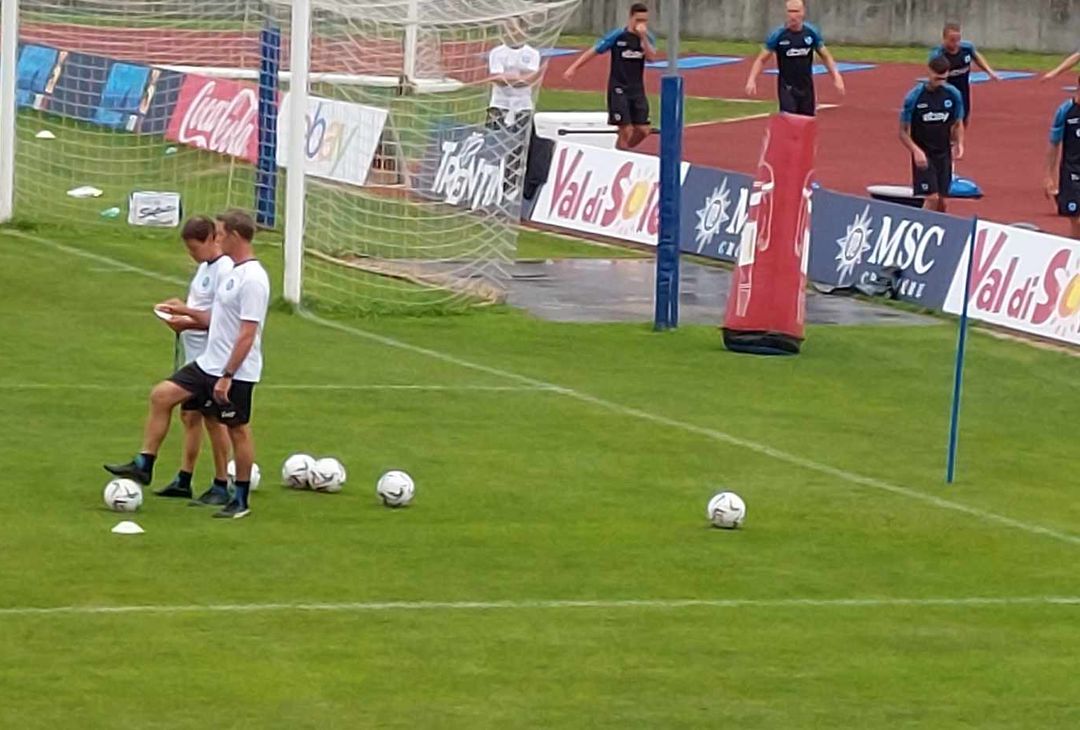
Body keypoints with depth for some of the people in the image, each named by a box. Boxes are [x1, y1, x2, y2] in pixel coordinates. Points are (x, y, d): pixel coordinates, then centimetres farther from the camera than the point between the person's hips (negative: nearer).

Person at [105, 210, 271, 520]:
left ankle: (241, 500, 15)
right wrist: (187, 312, 18)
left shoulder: (253, 279, -20)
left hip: (236, 372, -9)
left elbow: (247, 333, -24)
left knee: (238, 430, 2)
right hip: (209, 364, 9)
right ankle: (144, 466, 8)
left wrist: (227, 376, -25)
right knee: (162, 395, 4)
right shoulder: (235, 273, 11)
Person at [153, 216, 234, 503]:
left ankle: (221, 485, 8)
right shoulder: (204, 267, 12)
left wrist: (187, 323, -22)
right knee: (189, 414, 12)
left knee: (213, 419, -1)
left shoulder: (225, 270, -18)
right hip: (195, 357, 9)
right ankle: (184, 480, 19)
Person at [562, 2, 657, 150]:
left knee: (643, 130, 2)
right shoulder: (617, 36, -8)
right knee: (626, 130, -11)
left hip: (637, 89, 4)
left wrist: (643, 38, -25)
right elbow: (594, 51, -5)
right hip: (618, 89, -4)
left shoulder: (647, 37, 2)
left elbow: (651, 57, -14)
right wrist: (574, 68, -10)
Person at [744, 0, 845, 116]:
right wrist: (752, 80, -18)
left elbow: (826, 56, 9)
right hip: (787, 88, -3)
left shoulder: (812, 33, -3)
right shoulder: (778, 35, -10)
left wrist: (836, 76, -3)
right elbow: (761, 59, -4)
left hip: (807, 88, 3)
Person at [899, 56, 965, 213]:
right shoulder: (914, 97, -12)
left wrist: (959, 144, -8)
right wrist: (916, 151, -22)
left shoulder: (953, 95, -3)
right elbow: (903, 132, -7)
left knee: (941, 200, 7)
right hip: (923, 155, -4)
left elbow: (957, 124, 11)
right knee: (932, 198, -14)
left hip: (944, 154, 4)